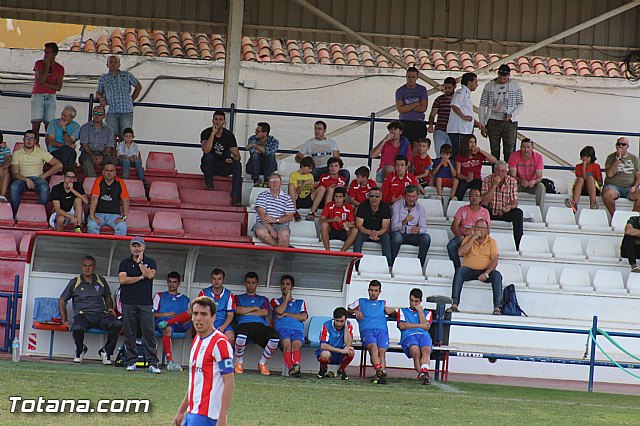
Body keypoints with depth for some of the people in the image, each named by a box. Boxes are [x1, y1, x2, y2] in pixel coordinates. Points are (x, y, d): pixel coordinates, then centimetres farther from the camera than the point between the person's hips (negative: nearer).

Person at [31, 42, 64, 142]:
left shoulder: (60, 68, 8)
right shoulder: (39, 63, 4)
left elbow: (58, 87, -1)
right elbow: (41, 79, -12)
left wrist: (44, 83, -11)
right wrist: (47, 65, -8)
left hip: (51, 97, 2)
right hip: (38, 96, -2)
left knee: (49, 124, -4)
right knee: (36, 123, -11)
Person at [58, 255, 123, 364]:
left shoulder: (101, 281, 19)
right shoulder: (75, 282, 13)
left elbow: (108, 298, 32)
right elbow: (62, 301, 17)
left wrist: (110, 308, 9)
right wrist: (65, 320, 7)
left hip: (101, 315, 2)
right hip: (83, 315, -2)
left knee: (117, 324, -30)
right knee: (77, 329, -39)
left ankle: (106, 351, -9)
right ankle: (80, 350, -3)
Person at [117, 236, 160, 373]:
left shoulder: (150, 262, 11)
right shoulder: (125, 263, 11)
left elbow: (150, 275, -9)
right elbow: (122, 279, -4)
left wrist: (140, 262, -4)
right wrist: (141, 277, -4)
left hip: (145, 303, -1)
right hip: (128, 303, 1)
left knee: (149, 332, -6)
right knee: (129, 333, 2)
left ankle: (153, 363, -6)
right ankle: (130, 362, 9)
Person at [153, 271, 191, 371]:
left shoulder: (185, 299, 30)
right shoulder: (160, 296, 26)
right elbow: (152, 314, 15)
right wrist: (164, 314, -4)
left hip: (181, 326, 2)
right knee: (168, 329, -41)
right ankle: (170, 362, -53)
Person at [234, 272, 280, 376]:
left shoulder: (263, 300, 31)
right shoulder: (239, 298, 29)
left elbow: (265, 312, 8)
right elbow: (238, 310, 5)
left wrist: (246, 312, 5)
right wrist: (255, 308, 9)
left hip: (260, 325, 2)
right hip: (244, 324, -2)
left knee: (275, 337, -34)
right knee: (241, 336, -43)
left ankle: (262, 363, -10)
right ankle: (239, 363, -14)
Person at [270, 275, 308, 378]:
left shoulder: (300, 303, 33)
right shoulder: (276, 301, 30)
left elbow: (303, 317, 12)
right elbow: (279, 311, 4)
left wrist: (285, 314, 6)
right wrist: (287, 296, 15)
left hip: (297, 329, 1)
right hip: (282, 328, -1)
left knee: (296, 345, -34)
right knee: (287, 344, -36)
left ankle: (296, 365, -64)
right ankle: (291, 368, -61)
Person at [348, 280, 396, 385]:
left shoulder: (384, 304, 35)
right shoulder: (361, 302, 31)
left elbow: (395, 313, 33)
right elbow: (347, 311, 31)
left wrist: (391, 310, 10)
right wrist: (355, 311, 10)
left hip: (382, 331, 1)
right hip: (367, 330, -1)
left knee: (382, 351, -30)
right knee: (373, 347, -35)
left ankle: (380, 376, -50)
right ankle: (380, 371, -57)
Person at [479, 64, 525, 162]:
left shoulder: (515, 86, 4)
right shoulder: (489, 86, 4)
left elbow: (521, 104, 6)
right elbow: (482, 106, 7)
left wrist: (511, 115, -12)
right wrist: (482, 126, 3)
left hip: (509, 122, -1)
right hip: (493, 122, 1)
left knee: (509, 152, -4)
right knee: (495, 151, 2)